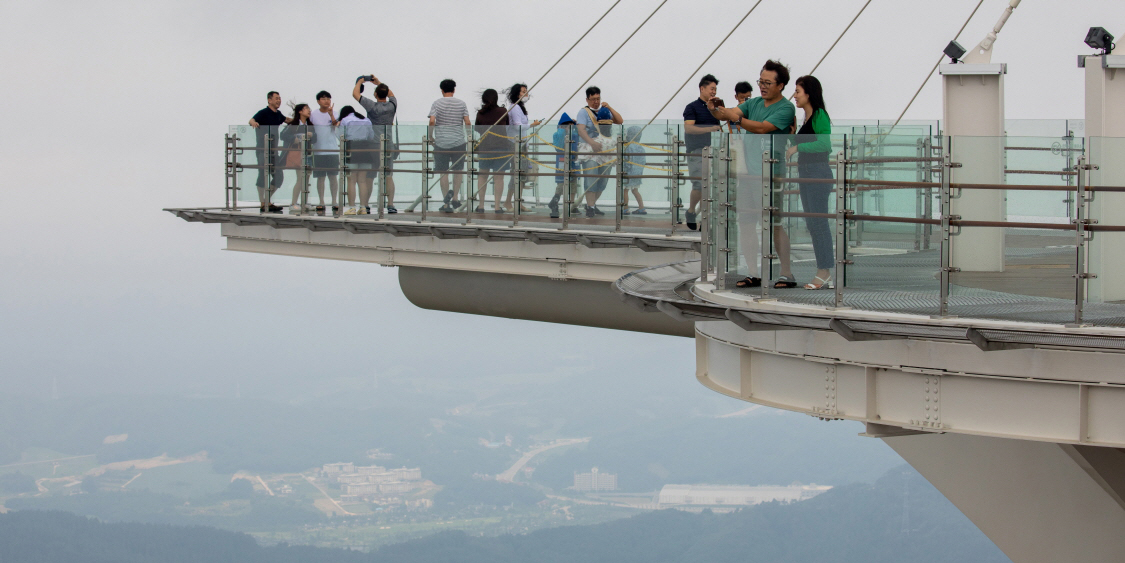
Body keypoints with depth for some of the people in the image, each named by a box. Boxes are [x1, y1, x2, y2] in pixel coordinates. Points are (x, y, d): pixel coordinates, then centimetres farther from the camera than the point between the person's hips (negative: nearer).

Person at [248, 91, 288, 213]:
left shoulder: (278, 114, 13)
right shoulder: (263, 113, -10)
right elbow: (252, 120, -27)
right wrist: (254, 123, -50)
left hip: (273, 150, 8)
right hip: (263, 150, -8)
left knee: (279, 176, 8)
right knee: (263, 175, -7)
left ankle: (267, 201, 18)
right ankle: (263, 203, -4)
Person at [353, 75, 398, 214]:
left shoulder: (372, 106, -10)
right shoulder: (392, 106, 2)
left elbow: (355, 93, -2)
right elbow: (391, 94, 26)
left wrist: (360, 82, 15)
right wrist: (378, 83, 31)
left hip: (373, 145, -4)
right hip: (388, 145, 4)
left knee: (369, 177, 0)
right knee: (388, 176, 9)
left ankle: (365, 206, 0)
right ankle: (390, 205, 7)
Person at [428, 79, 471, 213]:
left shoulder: (437, 103, -2)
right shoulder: (461, 104, 3)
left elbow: (432, 121, -12)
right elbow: (467, 123, -1)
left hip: (441, 141, -1)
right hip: (458, 141, 1)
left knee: (444, 172, 3)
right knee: (458, 170, 16)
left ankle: (446, 203, -4)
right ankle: (454, 199, 9)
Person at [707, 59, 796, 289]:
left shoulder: (786, 108, -7)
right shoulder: (754, 103, 14)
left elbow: (762, 128, -20)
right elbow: (730, 114, 3)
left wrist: (737, 118, -30)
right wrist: (716, 110, -19)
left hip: (770, 175, -7)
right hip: (748, 172, 7)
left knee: (775, 225, -8)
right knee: (745, 224, 6)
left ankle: (787, 274, -3)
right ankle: (754, 274, 12)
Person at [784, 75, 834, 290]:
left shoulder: (819, 116, -13)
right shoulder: (807, 117, 14)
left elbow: (825, 145, -22)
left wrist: (797, 147, -21)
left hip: (818, 173, -10)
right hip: (806, 173, 10)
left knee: (818, 222, -8)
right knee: (812, 224, 10)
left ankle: (825, 273, -5)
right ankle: (824, 273, 13)